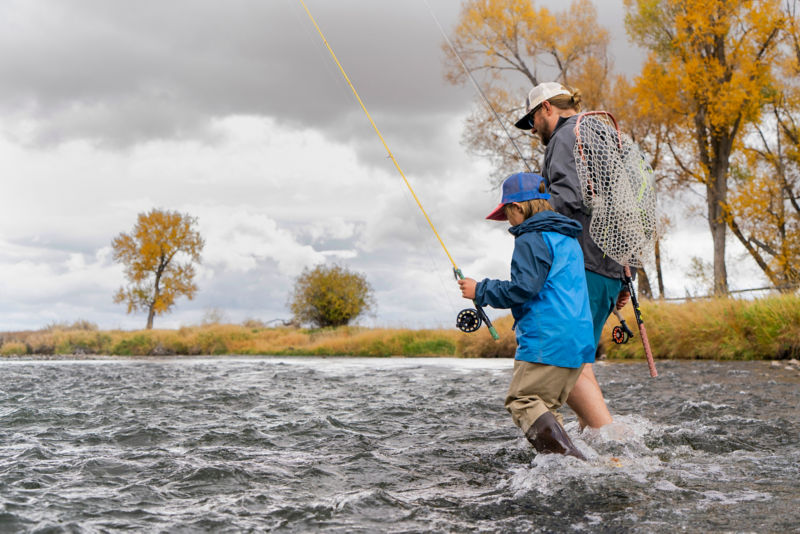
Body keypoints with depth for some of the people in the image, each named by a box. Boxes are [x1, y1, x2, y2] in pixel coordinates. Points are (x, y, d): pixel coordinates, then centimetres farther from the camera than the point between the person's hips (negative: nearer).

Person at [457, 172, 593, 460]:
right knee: (545, 406, 13)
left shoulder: (532, 239, -9)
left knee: (522, 401, -7)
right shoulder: (567, 238, 22)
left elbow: (523, 288, -16)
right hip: (578, 341, 10)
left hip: (547, 340, -10)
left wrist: (480, 291, -4)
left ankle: (572, 460, -20)